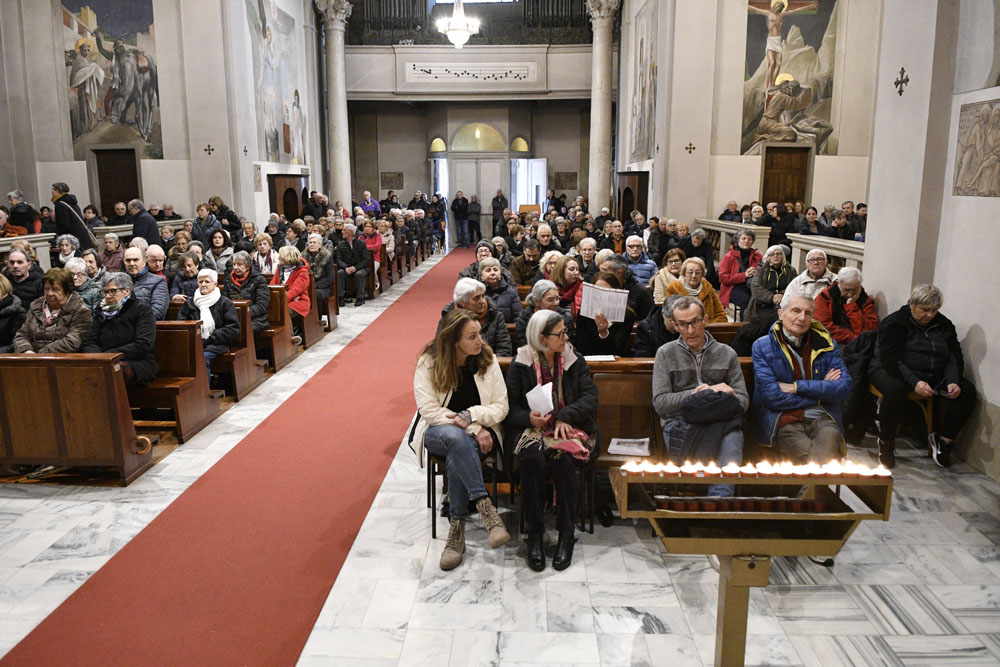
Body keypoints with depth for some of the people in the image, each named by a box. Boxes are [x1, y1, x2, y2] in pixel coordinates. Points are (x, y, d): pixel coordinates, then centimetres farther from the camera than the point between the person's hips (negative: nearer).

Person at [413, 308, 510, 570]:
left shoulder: (487, 359, -1)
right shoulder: (429, 363, -7)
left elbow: (501, 406, -2)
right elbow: (429, 411, -14)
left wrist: (471, 416, -20)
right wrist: (471, 429, -22)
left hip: (480, 432, 1)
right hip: (438, 432, -1)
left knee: (457, 454, -35)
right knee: (456, 437, -38)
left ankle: (457, 529, -24)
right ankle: (485, 506, -37)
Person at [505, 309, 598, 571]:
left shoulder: (575, 360, 10)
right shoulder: (521, 364, 5)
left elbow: (590, 398, 1)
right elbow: (510, 407, 3)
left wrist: (564, 416, -15)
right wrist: (529, 418, -18)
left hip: (568, 427, 1)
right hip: (530, 428, -1)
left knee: (562, 457, -32)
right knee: (533, 458, -33)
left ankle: (566, 534, -18)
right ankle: (534, 534, -21)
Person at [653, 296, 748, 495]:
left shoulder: (726, 354, 18)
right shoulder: (666, 354, 12)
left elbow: (743, 399, 13)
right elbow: (660, 403, 2)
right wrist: (698, 394, -4)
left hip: (720, 421, 2)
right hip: (679, 423, -1)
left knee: (733, 439, -35)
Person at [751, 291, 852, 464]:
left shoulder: (826, 343, 14)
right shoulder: (763, 346, 4)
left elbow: (844, 387, 2)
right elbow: (771, 396, -7)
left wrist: (797, 387, -6)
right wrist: (821, 388, -1)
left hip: (822, 418, 3)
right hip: (783, 420, -2)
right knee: (805, 453, -32)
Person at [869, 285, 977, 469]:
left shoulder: (944, 325, 8)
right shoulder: (894, 323, -10)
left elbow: (955, 357, 5)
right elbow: (891, 360, -19)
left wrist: (954, 381, -16)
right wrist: (914, 382, -32)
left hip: (933, 376, 6)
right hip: (891, 371, -6)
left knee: (967, 391, -16)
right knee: (895, 390, -39)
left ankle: (943, 439, 0)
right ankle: (886, 443, -18)